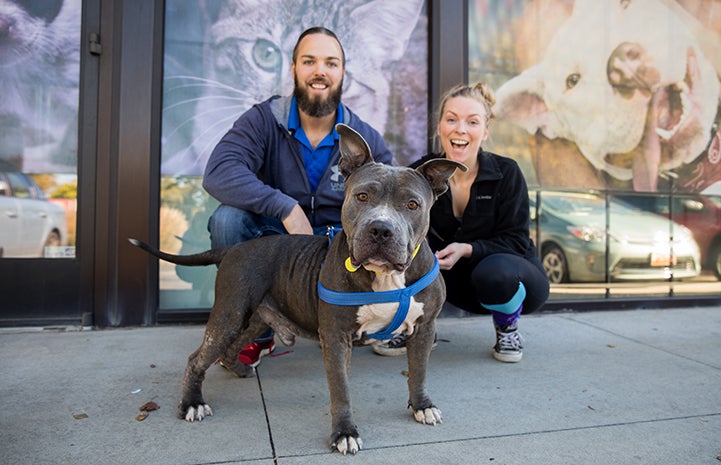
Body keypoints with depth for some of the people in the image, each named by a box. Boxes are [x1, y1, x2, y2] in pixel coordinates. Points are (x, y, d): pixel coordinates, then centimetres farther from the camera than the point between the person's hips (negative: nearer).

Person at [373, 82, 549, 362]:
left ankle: (507, 328, -2)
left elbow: (516, 241, -17)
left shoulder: (506, 173, -17)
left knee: (495, 271, -38)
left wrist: (467, 249, -33)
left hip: (514, 279, -2)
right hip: (460, 280, 2)